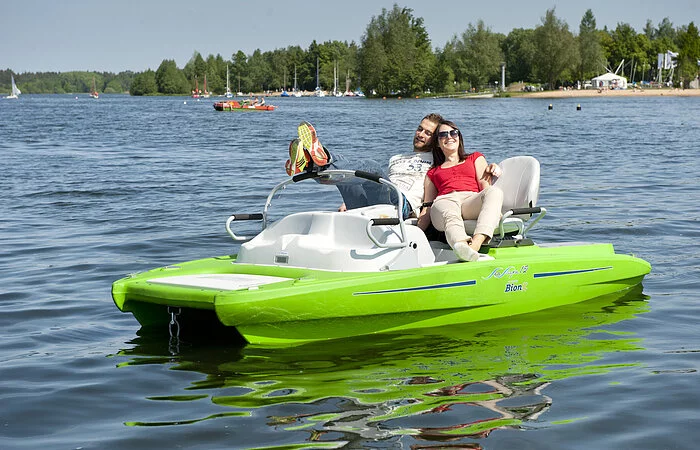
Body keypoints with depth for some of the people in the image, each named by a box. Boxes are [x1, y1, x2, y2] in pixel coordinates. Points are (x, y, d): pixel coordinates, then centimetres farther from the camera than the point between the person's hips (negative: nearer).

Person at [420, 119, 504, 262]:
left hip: (472, 200, 0)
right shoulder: (433, 172, 34)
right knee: (450, 214, -41)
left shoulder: (475, 158, 33)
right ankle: (461, 246, -74)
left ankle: (476, 243, -59)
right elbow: (427, 204, 23)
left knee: (495, 192, -36)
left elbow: (485, 187, 17)